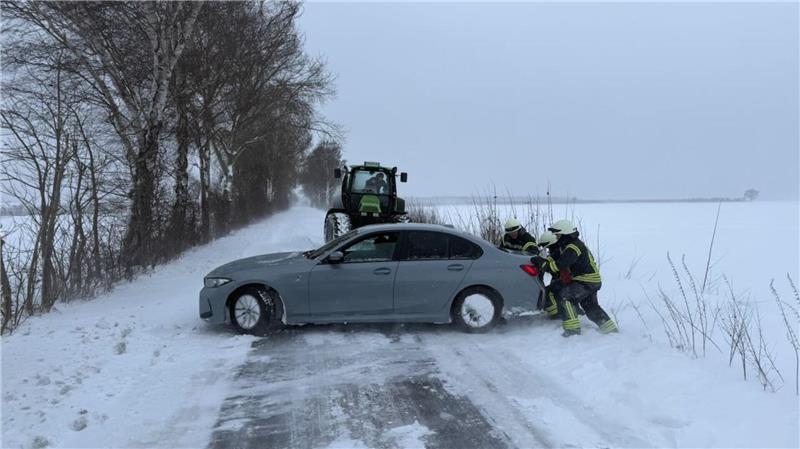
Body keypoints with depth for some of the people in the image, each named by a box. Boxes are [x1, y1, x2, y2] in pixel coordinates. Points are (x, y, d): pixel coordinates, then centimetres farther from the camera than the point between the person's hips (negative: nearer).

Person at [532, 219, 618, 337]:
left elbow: (558, 265, -31)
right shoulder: (567, 245, 12)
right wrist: (542, 260, -10)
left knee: (563, 296, -20)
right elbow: (555, 257, 8)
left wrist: (543, 263, -24)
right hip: (591, 281, 11)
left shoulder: (573, 247, -21)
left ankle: (573, 328, -21)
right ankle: (610, 328, 37)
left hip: (586, 282, -11)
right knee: (591, 307, 23)